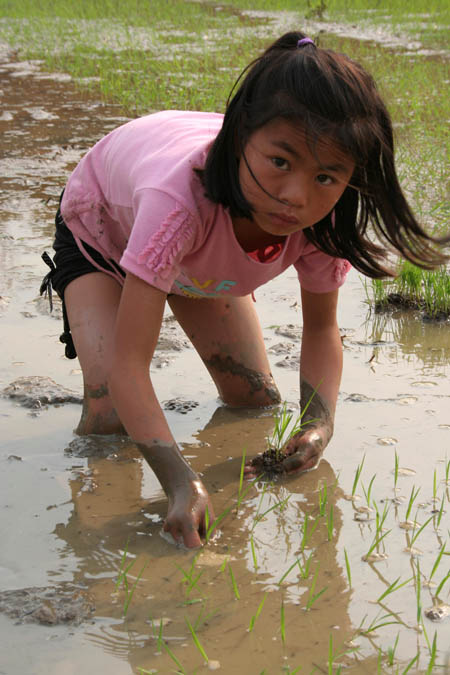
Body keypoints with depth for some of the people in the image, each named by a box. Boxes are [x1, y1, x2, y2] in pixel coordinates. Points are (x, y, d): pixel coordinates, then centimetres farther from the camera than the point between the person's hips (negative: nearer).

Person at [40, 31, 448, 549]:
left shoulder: (322, 215, -33)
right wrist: (180, 482, -63)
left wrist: (320, 422, -35)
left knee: (257, 401, 1)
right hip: (102, 228, -4)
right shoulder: (179, 200, -50)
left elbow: (320, 326, -15)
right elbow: (127, 361, -50)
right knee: (110, 417, -21)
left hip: (201, 260, 5)